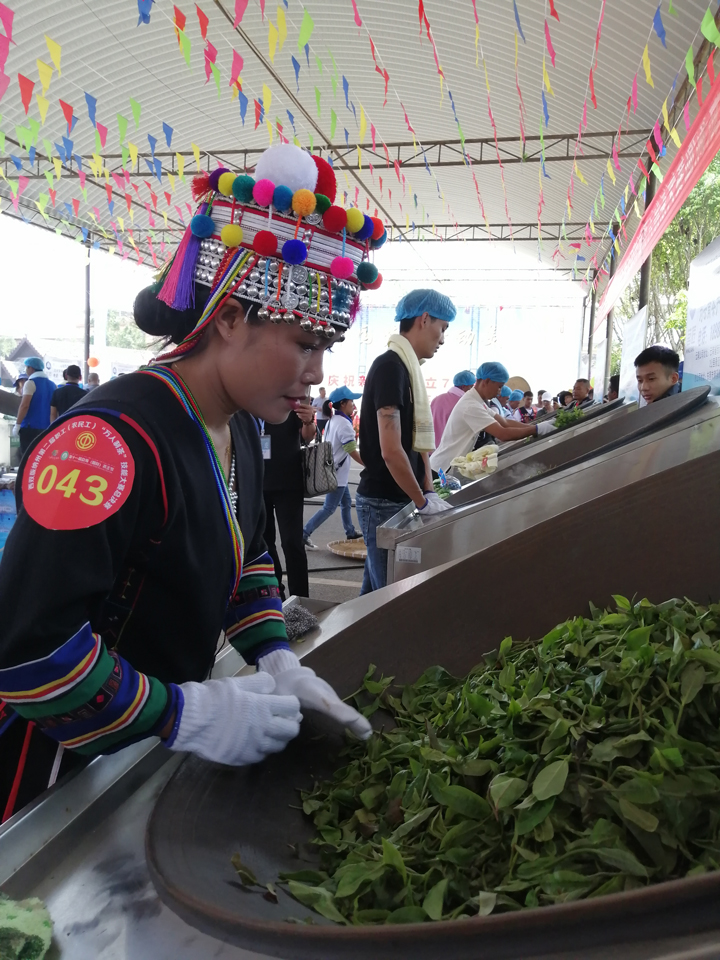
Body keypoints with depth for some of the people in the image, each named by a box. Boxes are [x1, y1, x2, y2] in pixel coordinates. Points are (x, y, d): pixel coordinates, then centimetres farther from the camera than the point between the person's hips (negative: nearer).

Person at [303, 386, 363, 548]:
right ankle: (304, 534, -1)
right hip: (338, 472, -10)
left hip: (334, 470, 10)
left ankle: (350, 532, 32)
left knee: (346, 502, 21)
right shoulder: (344, 424, -21)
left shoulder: (332, 421, 8)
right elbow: (353, 452, -21)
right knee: (329, 508, -3)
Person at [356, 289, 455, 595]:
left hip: (397, 499, 9)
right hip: (383, 502, -9)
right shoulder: (390, 366, -17)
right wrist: (422, 501, -13)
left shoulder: (408, 366, 12)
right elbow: (390, 451, -23)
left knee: (375, 590, 17)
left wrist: (429, 491, 8)